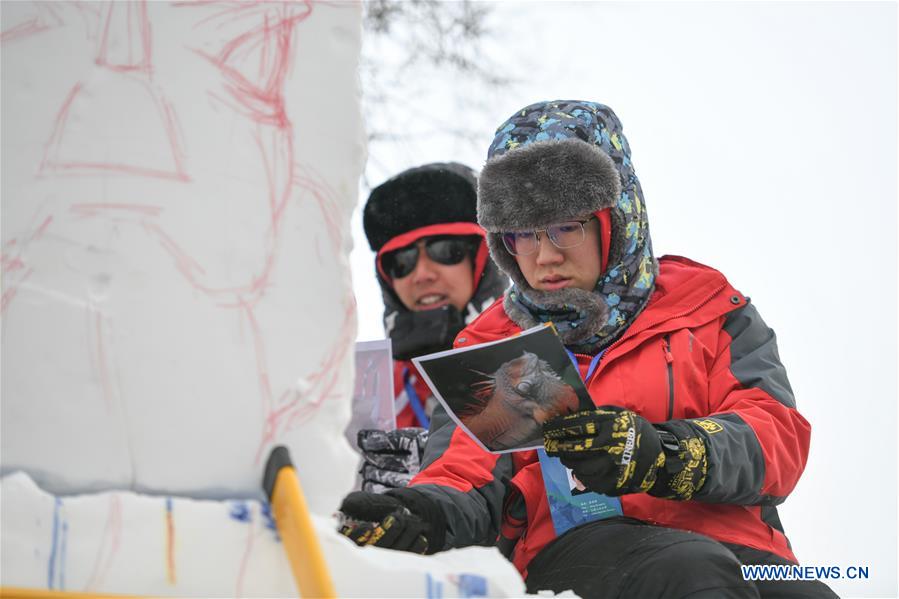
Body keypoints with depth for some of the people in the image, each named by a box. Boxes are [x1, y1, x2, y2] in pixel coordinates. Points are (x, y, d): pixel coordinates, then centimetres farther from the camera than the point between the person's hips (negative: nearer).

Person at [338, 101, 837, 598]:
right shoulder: (487, 349, 23)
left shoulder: (703, 305, 19)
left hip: (731, 542, 0)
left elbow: (779, 438, 4)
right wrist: (424, 518, -18)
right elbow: (466, 478, 9)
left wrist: (660, 454, -16)